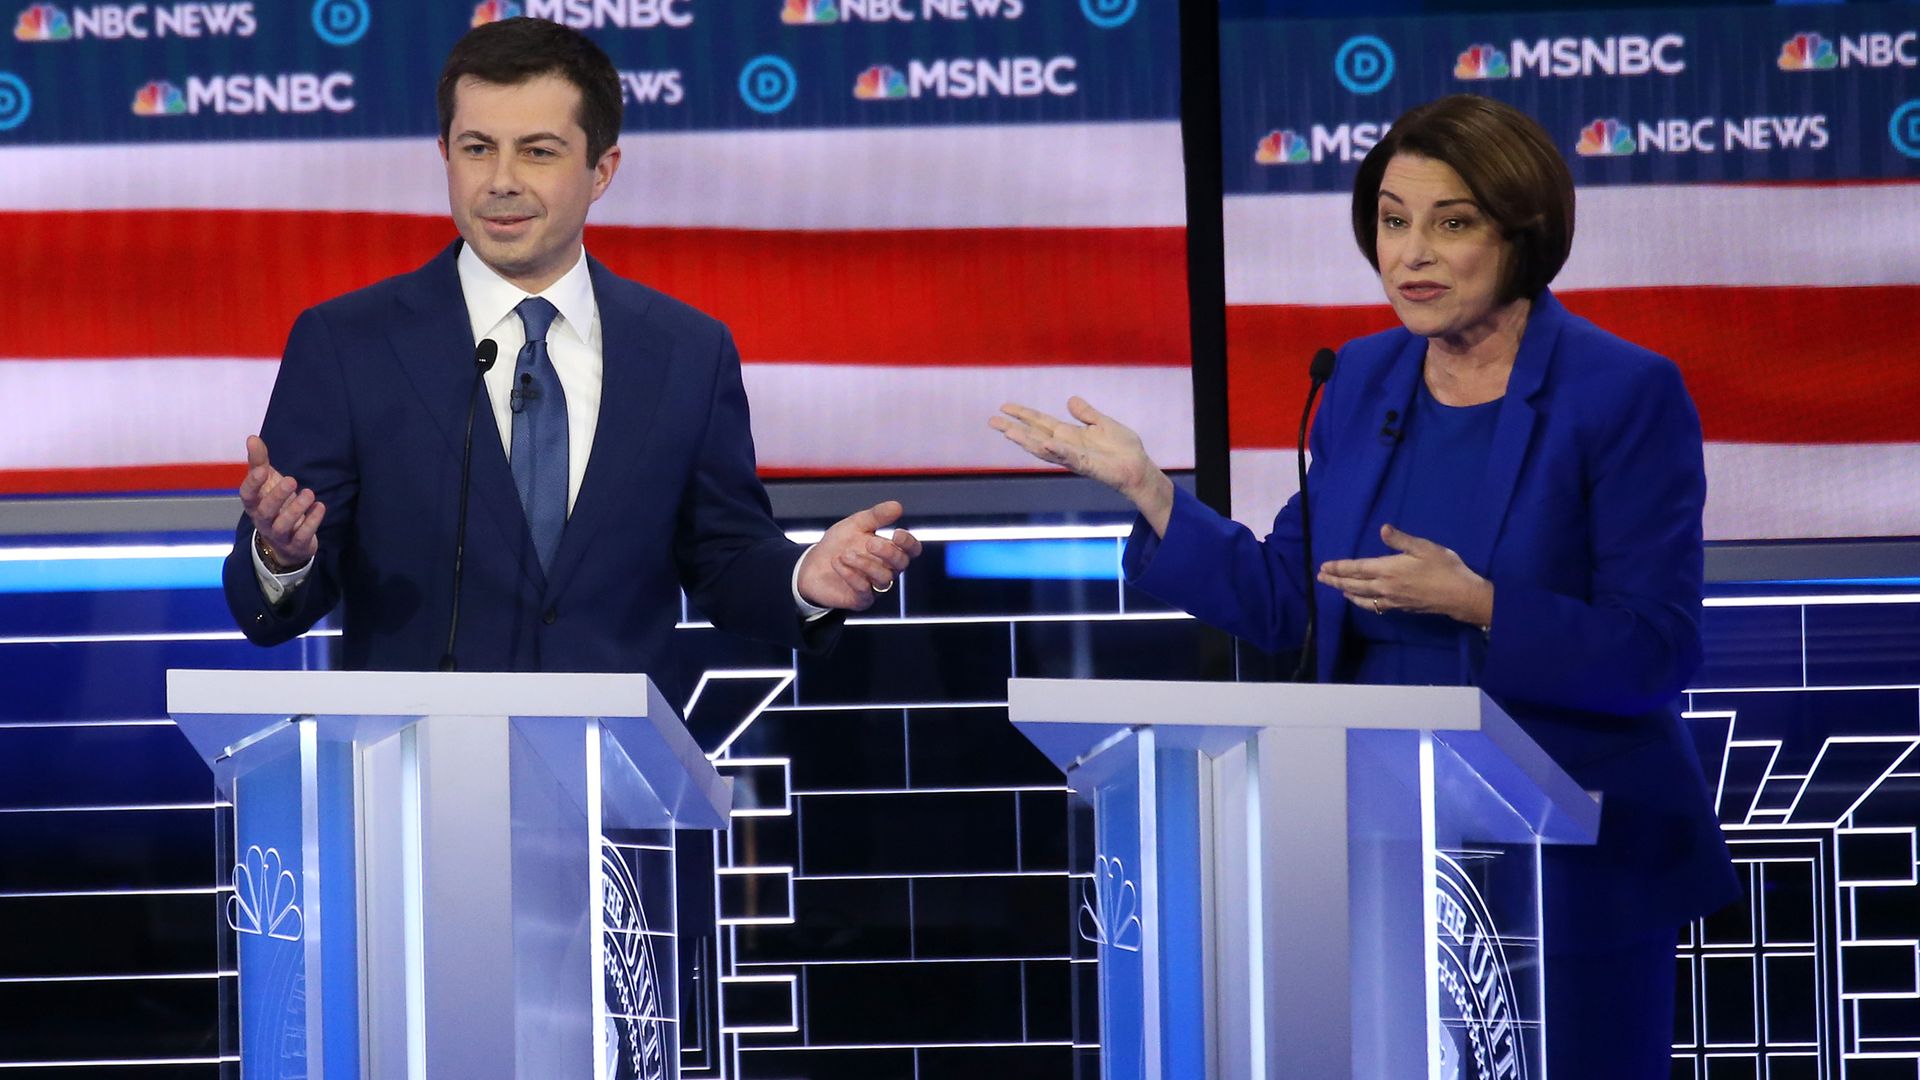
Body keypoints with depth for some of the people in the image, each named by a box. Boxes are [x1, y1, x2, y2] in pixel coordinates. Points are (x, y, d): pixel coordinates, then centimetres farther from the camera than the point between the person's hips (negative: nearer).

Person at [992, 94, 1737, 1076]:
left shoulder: (1626, 395, -11)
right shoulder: (1364, 380, 7)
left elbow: (1655, 656, -15)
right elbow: (1281, 600, 12)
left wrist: (1474, 603, -27)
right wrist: (1141, 486, 4)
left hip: (1572, 874, -5)